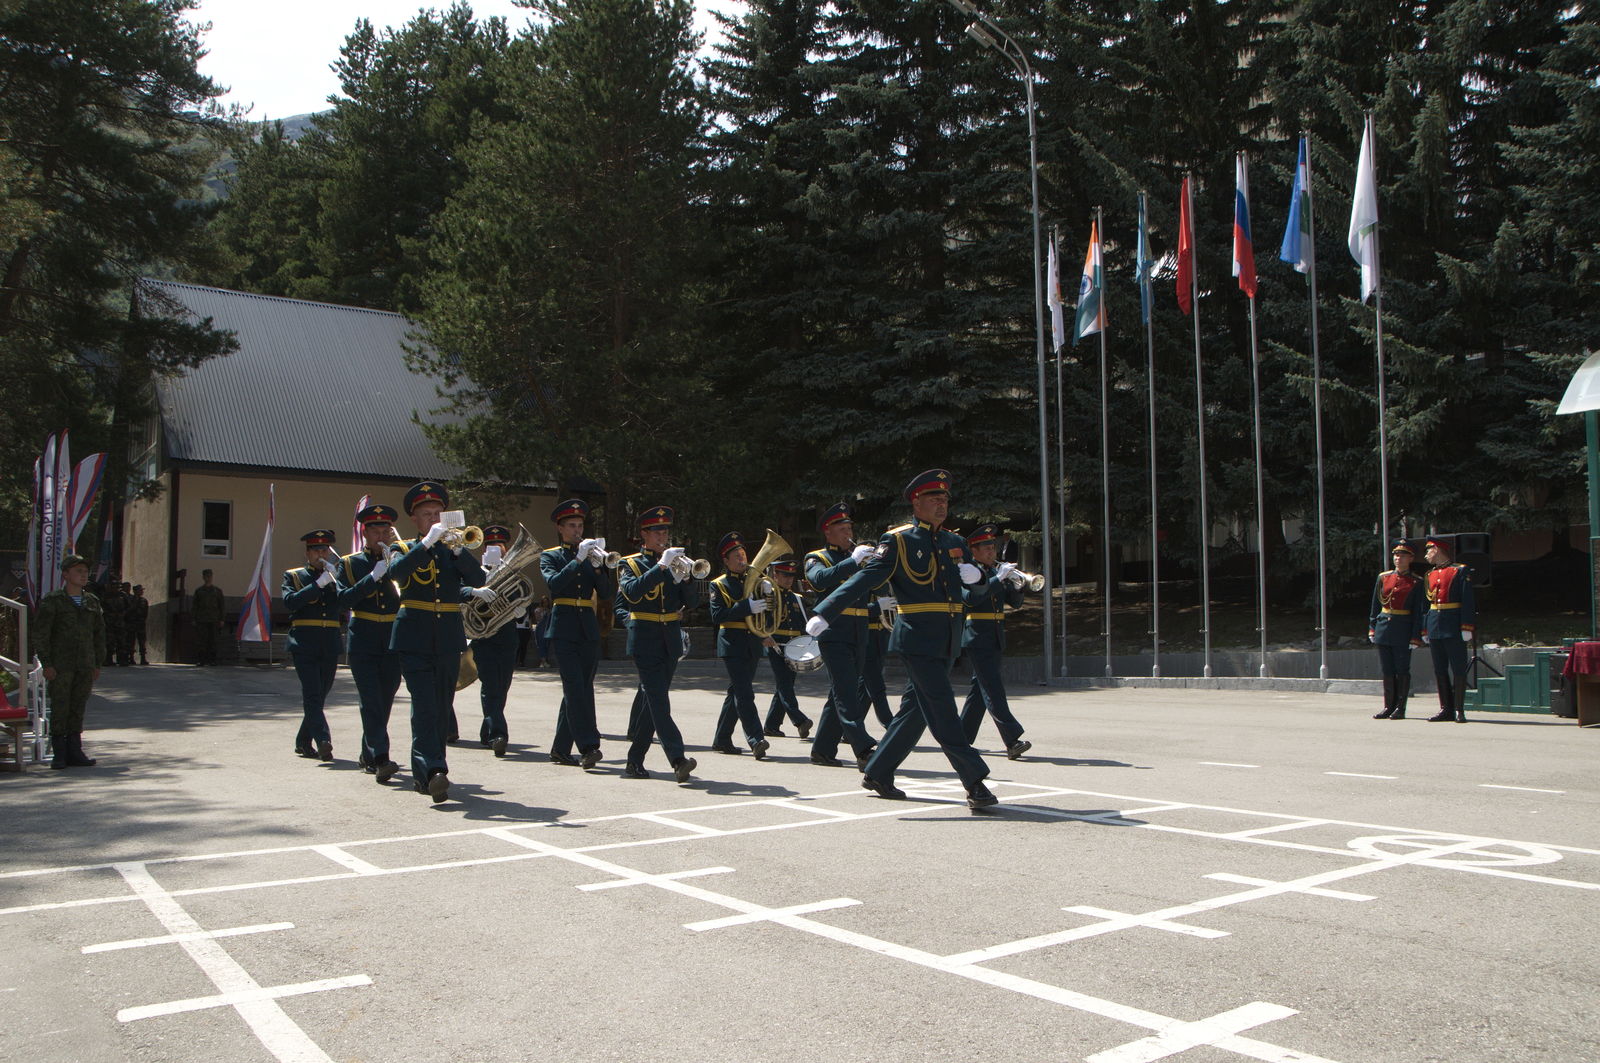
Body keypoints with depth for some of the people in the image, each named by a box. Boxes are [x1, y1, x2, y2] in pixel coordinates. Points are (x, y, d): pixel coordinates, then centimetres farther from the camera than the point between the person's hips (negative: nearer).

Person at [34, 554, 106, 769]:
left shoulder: (92, 602, 13)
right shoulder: (51, 601, -1)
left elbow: (99, 634, 16)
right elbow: (40, 634, -4)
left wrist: (97, 664, 11)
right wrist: (46, 664, -10)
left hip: (85, 666, 4)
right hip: (60, 666, -4)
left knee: (78, 709, 7)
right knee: (59, 709, -3)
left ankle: (75, 751, 13)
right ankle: (59, 753, 3)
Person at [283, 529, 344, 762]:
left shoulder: (336, 576, 16)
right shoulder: (293, 576, 8)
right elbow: (290, 602, -11)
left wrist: (336, 577, -12)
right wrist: (319, 584, -16)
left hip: (330, 645, 4)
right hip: (304, 644, -4)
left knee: (319, 695, 9)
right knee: (312, 693, -14)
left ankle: (303, 742, 21)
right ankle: (323, 741, -23)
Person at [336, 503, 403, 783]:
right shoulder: (349, 564, 7)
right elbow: (344, 599, -8)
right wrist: (374, 577, -17)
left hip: (393, 640, 2)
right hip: (363, 641, -2)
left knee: (384, 700, 8)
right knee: (370, 700, -12)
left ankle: (368, 754, 23)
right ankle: (380, 757, -17)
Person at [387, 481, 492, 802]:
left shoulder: (454, 550, 15)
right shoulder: (405, 549, 9)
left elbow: (477, 579, -3)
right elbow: (396, 572, -15)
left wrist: (456, 547, -14)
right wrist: (426, 543, -20)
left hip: (449, 639, 3)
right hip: (415, 639, -3)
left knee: (442, 709, 6)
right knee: (424, 705, -15)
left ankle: (423, 774, 17)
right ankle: (433, 771, -23)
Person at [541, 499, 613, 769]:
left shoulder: (591, 556, 17)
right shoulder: (550, 556, 9)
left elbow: (607, 595, 6)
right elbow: (554, 584, -12)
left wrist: (599, 566, -9)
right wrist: (578, 559, -17)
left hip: (589, 630, 4)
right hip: (563, 629, -4)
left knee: (582, 688, 3)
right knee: (575, 686, -14)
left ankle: (561, 748, 13)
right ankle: (588, 746, -19)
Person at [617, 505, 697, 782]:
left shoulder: (673, 563, 16)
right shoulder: (630, 564, 3)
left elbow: (687, 601, 8)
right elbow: (633, 593, -18)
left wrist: (683, 577, -11)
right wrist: (661, 566, -22)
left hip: (671, 641, 5)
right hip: (645, 641, -5)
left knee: (650, 700, 8)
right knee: (658, 700, -15)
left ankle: (635, 760, 17)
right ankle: (677, 760, -23)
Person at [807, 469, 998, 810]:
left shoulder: (955, 542, 16)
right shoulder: (897, 541, -5)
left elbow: (974, 580, 22)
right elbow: (864, 580, -12)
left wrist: (974, 573, -4)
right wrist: (824, 614, -22)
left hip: (947, 642, 7)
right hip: (918, 638, -7)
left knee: (916, 708, 12)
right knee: (942, 710, -9)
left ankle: (878, 774, 23)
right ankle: (975, 781, -6)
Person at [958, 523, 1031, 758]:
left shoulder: (996, 570, 16)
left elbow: (1015, 602, 13)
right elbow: (971, 598, -23)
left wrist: (1016, 585, -7)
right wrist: (998, 579, -24)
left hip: (995, 639, 8)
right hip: (976, 638, -8)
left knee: (981, 688, 12)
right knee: (993, 689, -12)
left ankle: (963, 738, 22)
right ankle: (1013, 741, -18)